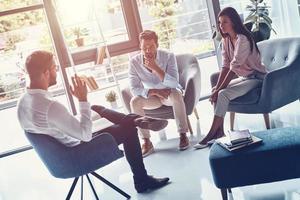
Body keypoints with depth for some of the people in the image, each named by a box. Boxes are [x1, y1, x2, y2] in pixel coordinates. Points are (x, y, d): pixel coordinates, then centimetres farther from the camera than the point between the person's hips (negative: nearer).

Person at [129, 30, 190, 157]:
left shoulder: (168, 56, -20)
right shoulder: (134, 62, -16)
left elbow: (174, 83, -29)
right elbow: (134, 89, -17)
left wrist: (155, 67, -37)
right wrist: (155, 92, -30)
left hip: (169, 94, -2)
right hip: (152, 96, 2)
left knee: (176, 93, -35)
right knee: (134, 102, -26)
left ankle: (183, 134, -23)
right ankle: (146, 141, -19)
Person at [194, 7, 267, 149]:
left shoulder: (243, 39, -23)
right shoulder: (226, 40, 3)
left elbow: (234, 68, -26)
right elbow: (225, 66, -1)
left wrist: (219, 89, -24)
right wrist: (217, 87, -12)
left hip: (256, 77, -8)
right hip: (244, 77, 8)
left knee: (223, 95, -24)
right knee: (216, 92, -7)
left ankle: (211, 135, -18)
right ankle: (219, 132, -7)